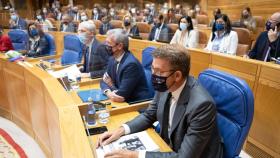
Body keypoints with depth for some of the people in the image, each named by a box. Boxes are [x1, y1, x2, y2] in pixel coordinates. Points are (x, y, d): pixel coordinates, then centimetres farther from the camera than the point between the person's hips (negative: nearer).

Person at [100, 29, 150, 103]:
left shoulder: (131, 64, -25)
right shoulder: (112, 60, 1)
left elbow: (121, 94, -24)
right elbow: (104, 81, 5)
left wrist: (111, 85, -6)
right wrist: (108, 92, -16)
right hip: (123, 101, 7)